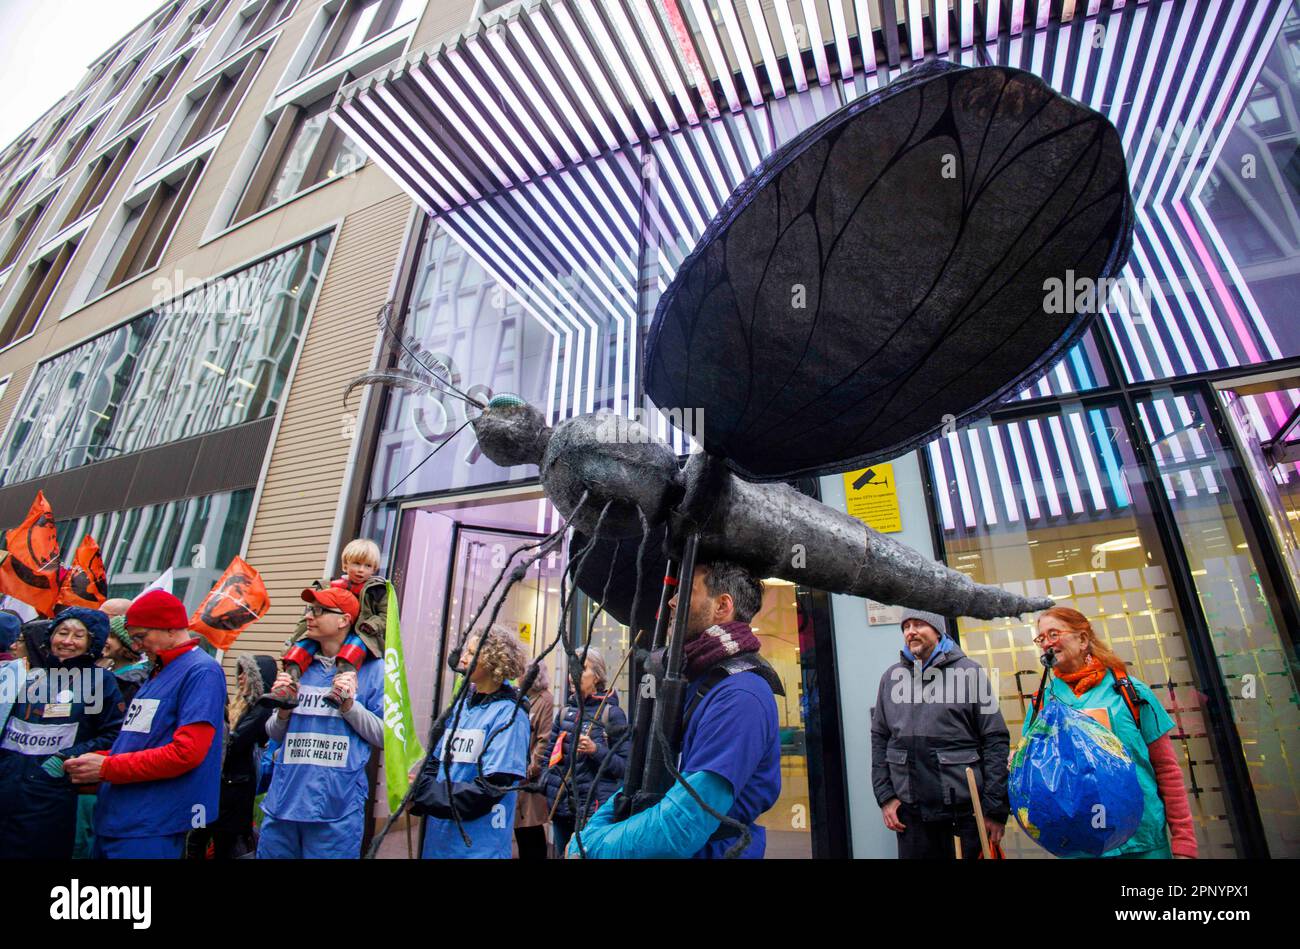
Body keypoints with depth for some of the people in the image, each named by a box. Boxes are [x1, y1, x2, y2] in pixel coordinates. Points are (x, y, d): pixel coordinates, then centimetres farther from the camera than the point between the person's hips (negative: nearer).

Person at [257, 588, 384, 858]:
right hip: (281, 803, 5)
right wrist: (284, 708, -6)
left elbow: (386, 736, -8)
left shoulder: (372, 669, -6)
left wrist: (349, 705, -18)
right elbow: (274, 735, 13)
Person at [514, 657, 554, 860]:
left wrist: (532, 769, -17)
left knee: (531, 829, 2)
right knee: (520, 828, 14)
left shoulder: (544, 700, -9)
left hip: (529, 777, -7)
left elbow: (544, 740, -15)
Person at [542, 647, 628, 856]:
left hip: (596, 809, -6)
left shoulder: (612, 713, -8)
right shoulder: (566, 712, 8)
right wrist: (548, 783, 7)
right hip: (562, 807, 6)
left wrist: (596, 750, -23)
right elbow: (550, 753, 19)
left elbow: (625, 765, -10)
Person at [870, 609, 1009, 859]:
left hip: (967, 810, -2)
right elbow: (879, 739, 9)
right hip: (910, 810, 2)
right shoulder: (891, 677, 5)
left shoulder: (968, 672, -3)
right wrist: (885, 797, 2)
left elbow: (996, 741, -5)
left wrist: (995, 809, -8)